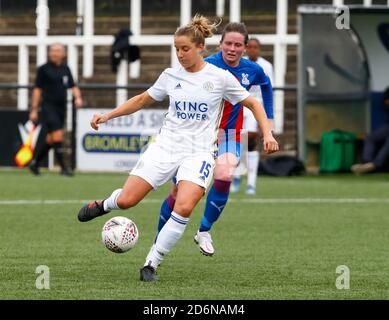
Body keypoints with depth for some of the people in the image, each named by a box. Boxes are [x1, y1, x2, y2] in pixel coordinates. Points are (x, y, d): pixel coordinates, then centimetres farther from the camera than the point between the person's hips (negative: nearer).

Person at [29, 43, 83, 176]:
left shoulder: (65, 69, 12)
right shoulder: (43, 69, -3)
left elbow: (73, 86, 16)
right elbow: (37, 89, -2)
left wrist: (77, 97, -5)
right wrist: (34, 109, -6)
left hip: (61, 107, 6)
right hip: (48, 106, -6)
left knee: (51, 140, 10)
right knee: (58, 136, -16)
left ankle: (35, 163, 26)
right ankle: (63, 167, -14)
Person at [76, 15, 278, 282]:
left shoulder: (220, 77, -2)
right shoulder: (170, 76, 7)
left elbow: (253, 104, 7)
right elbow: (142, 100, 21)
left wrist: (267, 134, -6)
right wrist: (107, 116, 14)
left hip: (199, 152, -2)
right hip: (166, 146, 2)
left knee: (184, 208, -26)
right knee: (126, 200, -10)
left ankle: (151, 264, -12)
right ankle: (104, 205, 28)